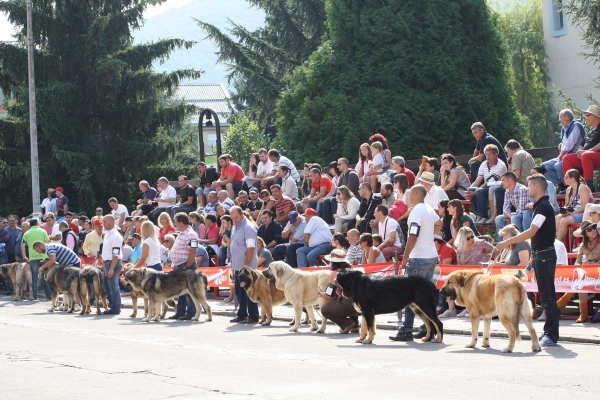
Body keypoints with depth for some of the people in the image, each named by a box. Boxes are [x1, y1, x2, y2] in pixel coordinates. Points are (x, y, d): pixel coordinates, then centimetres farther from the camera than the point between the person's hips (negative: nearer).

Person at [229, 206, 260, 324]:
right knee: (239, 291, 14)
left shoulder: (248, 227, -15)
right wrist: (233, 264, 15)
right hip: (237, 266, 9)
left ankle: (253, 317, 0)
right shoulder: (235, 226, 12)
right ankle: (242, 315, 22)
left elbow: (251, 248, -20)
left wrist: (246, 266, -22)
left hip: (247, 266, -9)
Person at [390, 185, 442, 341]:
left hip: (419, 258, -9)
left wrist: (405, 256, -16)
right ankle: (428, 328, 14)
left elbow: (413, 236, -20)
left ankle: (406, 331, -8)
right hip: (432, 256, 9)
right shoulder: (429, 209, 12)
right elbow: (439, 224, 35)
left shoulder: (417, 211, -14)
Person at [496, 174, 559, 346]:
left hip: (545, 255, -10)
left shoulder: (544, 207, -15)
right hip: (540, 254, 10)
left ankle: (552, 335, -7)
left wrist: (507, 242, -20)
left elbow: (531, 232, -22)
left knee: (548, 296, -8)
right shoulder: (540, 206, 16)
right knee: (545, 296, 12)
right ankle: (548, 332, 16)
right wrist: (533, 256, 22)